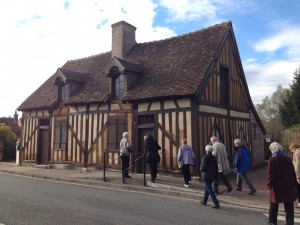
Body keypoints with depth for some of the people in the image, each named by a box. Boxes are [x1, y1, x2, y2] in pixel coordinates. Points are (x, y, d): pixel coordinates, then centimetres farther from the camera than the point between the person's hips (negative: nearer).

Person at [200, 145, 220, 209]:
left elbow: (202, 167, -18)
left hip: (206, 176, -7)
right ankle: (204, 201, 35)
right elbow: (216, 168, 7)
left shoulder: (205, 157, -15)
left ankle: (216, 204, -8)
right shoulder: (214, 158, 4)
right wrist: (215, 176, 13)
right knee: (207, 188, 22)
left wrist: (201, 170, 6)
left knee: (210, 190, -4)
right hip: (212, 176, 8)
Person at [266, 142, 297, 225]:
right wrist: (294, 185, 13)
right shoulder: (288, 159, 0)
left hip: (276, 187, -3)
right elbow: (293, 173, 5)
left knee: (273, 206, 15)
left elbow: (271, 175, -14)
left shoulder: (272, 160, -13)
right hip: (288, 187, 3)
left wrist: (269, 186, -6)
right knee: (289, 207, 11)